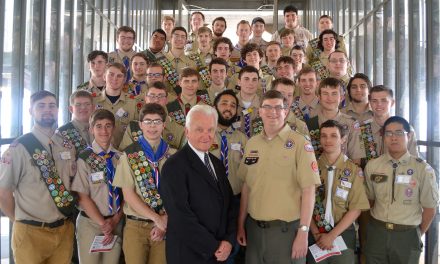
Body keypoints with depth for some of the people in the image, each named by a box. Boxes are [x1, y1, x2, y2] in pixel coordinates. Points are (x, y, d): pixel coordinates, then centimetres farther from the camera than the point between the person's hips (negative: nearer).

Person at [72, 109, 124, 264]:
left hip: (116, 223, 3)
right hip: (90, 223, -3)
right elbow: (83, 197, -9)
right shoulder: (84, 158, -8)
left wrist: (115, 220, -5)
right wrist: (103, 224, -11)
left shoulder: (120, 158, 2)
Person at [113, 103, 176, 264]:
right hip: (136, 226, -1)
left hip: (165, 226, 1)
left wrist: (164, 221, -10)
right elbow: (128, 195, -6)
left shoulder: (173, 156, 2)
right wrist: (157, 219, -12)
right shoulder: (129, 155, -2)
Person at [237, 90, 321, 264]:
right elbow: (246, 186, 11)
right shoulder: (252, 143, 6)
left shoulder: (300, 143, -9)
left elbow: (308, 190, -11)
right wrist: (241, 225, 11)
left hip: (286, 228, -4)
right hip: (254, 227, 4)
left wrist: (303, 232, -14)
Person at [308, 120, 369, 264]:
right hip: (315, 235, 1)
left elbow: (356, 209, -7)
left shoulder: (354, 171, -5)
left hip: (343, 234, -1)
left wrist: (332, 235, -13)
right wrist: (316, 234, -10)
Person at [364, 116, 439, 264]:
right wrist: (378, 223, 12)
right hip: (376, 233, 2)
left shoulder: (423, 169, -11)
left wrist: (418, 235, 6)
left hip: (407, 235, -2)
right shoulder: (372, 166, -2)